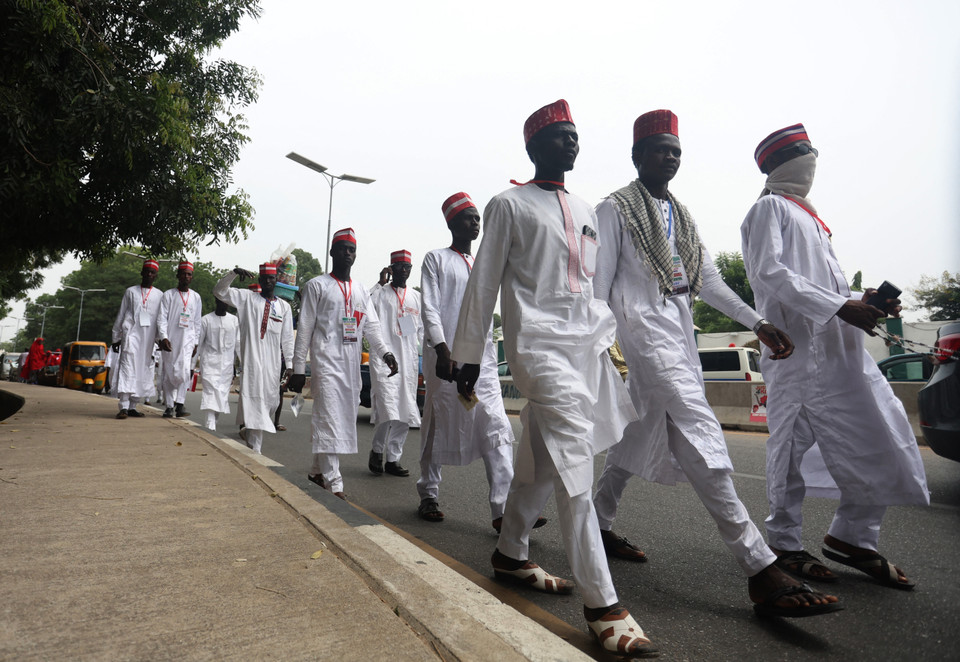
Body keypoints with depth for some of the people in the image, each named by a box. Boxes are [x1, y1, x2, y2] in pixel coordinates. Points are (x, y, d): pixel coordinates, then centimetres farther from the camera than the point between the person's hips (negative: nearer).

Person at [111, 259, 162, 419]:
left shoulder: (159, 296, 13)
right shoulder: (130, 292, 11)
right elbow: (121, 315, 13)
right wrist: (116, 338, 10)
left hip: (149, 338, 2)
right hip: (131, 335, -2)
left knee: (143, 373, 3)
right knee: (127, 369, -13)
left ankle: (132, 406, 11)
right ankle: (123, 407, -18)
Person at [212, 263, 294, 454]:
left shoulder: (284, 307, 13)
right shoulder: (247, 297, 9)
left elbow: (287, 338, 11)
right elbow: (219, 291, 3)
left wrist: (289, 364, 6)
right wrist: (233, 273, -11)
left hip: (272, 360, 3)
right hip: (251, 356, -3)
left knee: (270, 399, 5)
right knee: (253, 396, -10)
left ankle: (249, 430, 28)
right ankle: (255, 445, -8)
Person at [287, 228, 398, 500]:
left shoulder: (361, 290, 18)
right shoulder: (317, 285, 3)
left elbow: (371, 326, 11)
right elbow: (304, 329, -1)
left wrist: (385, 353, -6)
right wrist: (298, 369, -6)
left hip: (352, 364, 6)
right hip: (326, 360, -6)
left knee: (346, 419, 9)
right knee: (330, 419, -11)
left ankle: (317, 470, 24)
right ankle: (333, 481, -9)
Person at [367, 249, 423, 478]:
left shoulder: (417, 297, 17)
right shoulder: (381, 292, 4)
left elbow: (423, 329, 20)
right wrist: (380, 283, -13)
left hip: (409, 361, 5)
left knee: (405, 414, 6)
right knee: (389, 410, -15)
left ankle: (393, 459, 18)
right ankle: (377, 450, 10)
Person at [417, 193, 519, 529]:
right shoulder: (437, 259, 4)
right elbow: (430, 309, -7)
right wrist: (442, 350, -20)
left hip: (482, 361, 5)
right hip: (446, 357, -5)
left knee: (498, 431, -8)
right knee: (438, 430, 5)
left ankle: (504, 508, -10)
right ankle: (428, 497, 23)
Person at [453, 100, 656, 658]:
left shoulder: (585, 210, 21)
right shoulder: (510, 204, 2)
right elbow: (484, 281, 0)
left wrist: (605, 339, 13)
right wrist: (469, 355, -2)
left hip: (585, 344, 7)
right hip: (538, 341, -7)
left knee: (542, 459, 13)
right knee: (574, 456, -17)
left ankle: (511, 554, 30)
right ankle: (602, 603, -12)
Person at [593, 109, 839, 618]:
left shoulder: (679, 214, 21)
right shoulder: (615, 208, 0)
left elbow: (708, 281, 17)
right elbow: (599, 282, -5)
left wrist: (756, 323, 7)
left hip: (680, 332, 8)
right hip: (644, 329, -8)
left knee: (638, 435, 13)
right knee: (700, 437, -15)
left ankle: (599, 527, 29)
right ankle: (759, 568, -14)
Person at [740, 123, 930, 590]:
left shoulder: (806, 215, 26)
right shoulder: (770, 207, -2)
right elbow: (770, 273, -16)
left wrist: (864, 302, 6)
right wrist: (840, 307, -20)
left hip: (839, 347, 9)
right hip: (798, 346, -9)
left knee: (882, 442, 7)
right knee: (793, 444, -2)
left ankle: (852, 536, 18)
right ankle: (783, 543, 12)